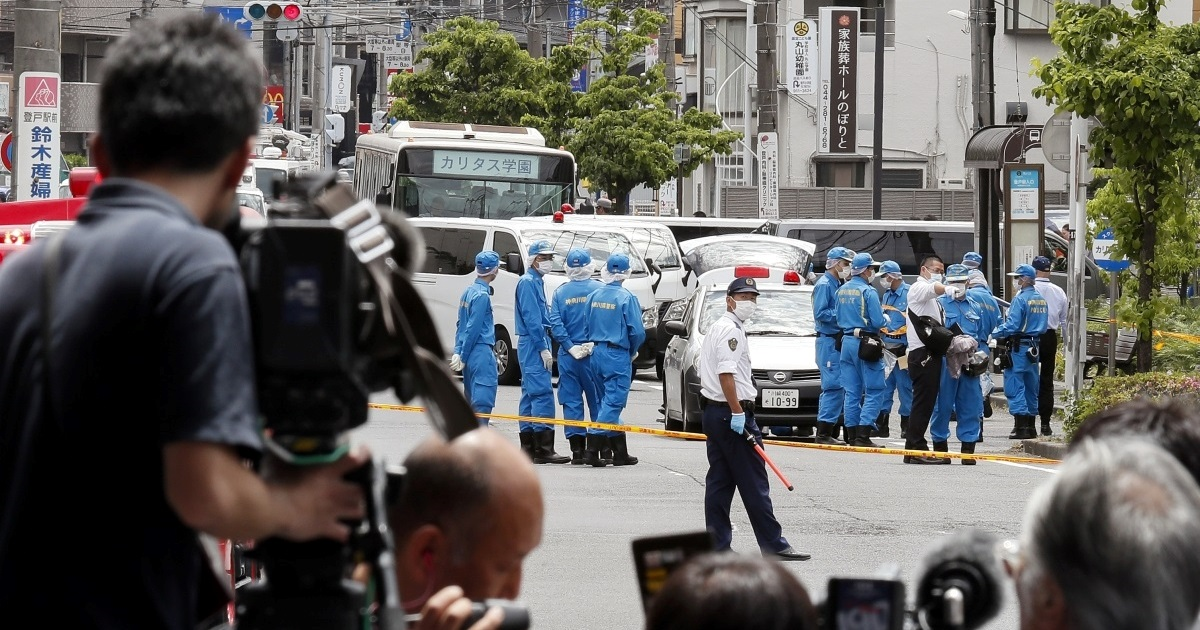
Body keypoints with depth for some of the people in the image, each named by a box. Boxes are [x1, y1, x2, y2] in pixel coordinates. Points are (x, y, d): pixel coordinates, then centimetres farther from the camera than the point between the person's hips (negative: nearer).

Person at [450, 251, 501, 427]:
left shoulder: (469, 291, 14)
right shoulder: (482, 295, -14)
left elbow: (461, 324, 15)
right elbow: (473, 328, -16)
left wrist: (458, 352, 13)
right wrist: (462, 357, -13)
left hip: (471, 354, 9)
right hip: (482, 352, -9)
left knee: (473, 399, 14)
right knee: (483, 400, -10)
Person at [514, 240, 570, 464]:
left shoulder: (537, 282, 19)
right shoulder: (528, 282, -11)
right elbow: (531, 319, -18)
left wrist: (546, 347, 19)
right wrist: (543, 348, -19)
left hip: (535, 345, 10)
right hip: (533, 344, -10)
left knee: (531, 394, 10)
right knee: (542, 394, -14)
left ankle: (529, 448, 13)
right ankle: (543, 449, -18)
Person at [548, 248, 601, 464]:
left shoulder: (560, 292, 2)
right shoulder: (600, 290, -4)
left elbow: (555, 324, -5)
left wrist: (571, 347, -5)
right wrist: (594, 344, -7)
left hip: (568, 355, 2)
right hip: (595, 354, -2)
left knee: (571, 402, 5)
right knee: (597, 400, 5)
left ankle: (577, 450, 2)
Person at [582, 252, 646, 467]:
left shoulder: (593, 296, 4)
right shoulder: (627, 297, -12)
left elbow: (587, 327, 8)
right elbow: (637, 332, -14)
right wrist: (631, 351, 5)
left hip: (596, 353, 6)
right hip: (617, 356, -6)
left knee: (610, 401, 14)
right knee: (613, 402, -3)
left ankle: (620, 452, 19)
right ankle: (592, 449, -13)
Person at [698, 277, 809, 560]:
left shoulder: (716, 328, 20)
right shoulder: (730, 330, -12)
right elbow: (726, 374, -21)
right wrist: (737, 412, -23)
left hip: (712, 410, 11)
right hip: (731, 413, -11)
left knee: (719, 481, 8)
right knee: (753, 483, -8)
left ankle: (717, 544, 8)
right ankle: (773, 544, -6)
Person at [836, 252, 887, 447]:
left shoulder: (842, 291, 9)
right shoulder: (868, 292, -13)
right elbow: (878, 322, -16)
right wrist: (885, 319, 5)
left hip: (847, 342, 7)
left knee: (851, 392, 10)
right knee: (874, 391, -4)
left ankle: (852, 435, 9)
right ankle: (863, 436, -13)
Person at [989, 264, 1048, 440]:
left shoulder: (1020, 299, -14)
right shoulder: (1041, 300, 12)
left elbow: (1011, 325, -19)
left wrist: (993, 335, -9)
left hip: (1019, 347, -8)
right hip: (1034, 347, 8)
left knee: (1015, 386, -6)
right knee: (1030, 387, 13)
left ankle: (1020, 427, -12)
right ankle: (1030, 427, 16)